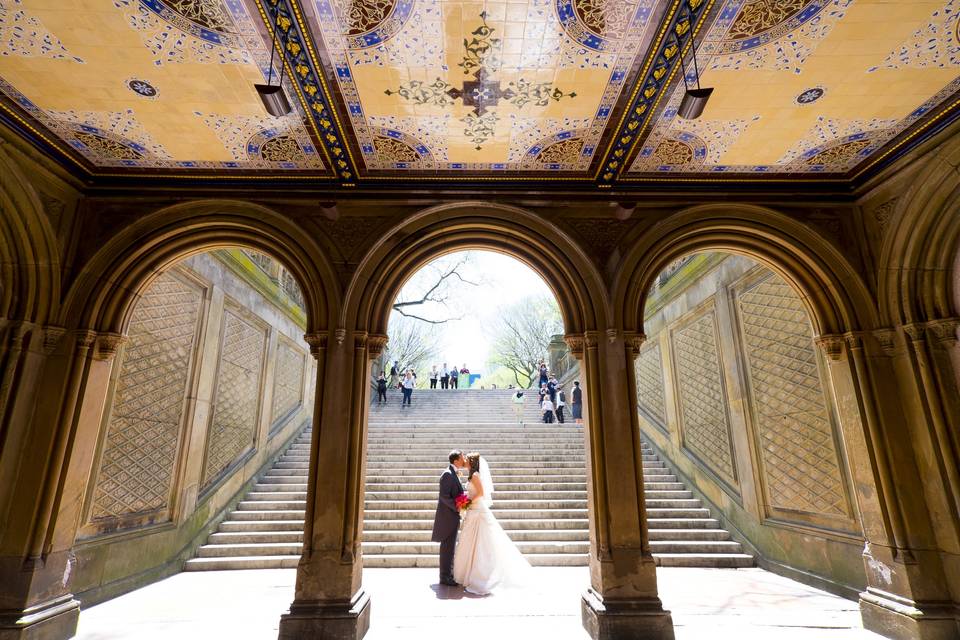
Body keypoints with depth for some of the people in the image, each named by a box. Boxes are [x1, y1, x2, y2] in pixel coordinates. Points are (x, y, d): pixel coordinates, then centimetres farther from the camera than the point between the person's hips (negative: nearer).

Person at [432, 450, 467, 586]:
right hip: (448, 516, -10)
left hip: (452, 516, 10)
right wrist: (456, 507, -21)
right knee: (447, 547, -1)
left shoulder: (453, 474, 11)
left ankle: (449, 573, 28)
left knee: (450, 547, 18)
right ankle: (444, 577, 8)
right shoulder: (448, 474, -19)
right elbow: (444, 496, -24)